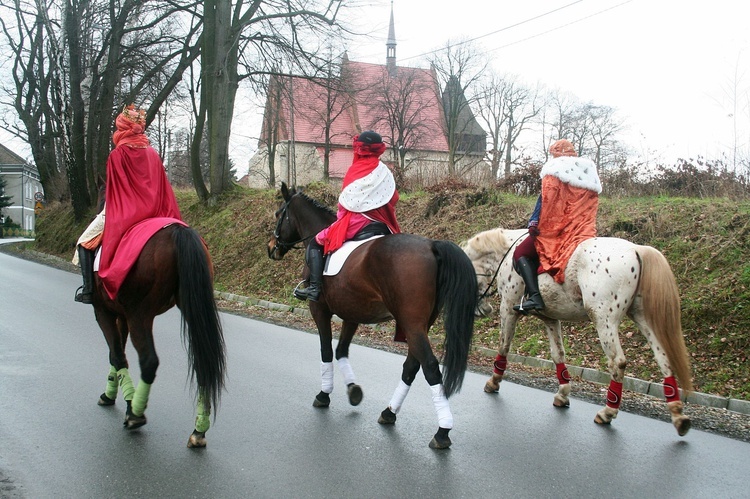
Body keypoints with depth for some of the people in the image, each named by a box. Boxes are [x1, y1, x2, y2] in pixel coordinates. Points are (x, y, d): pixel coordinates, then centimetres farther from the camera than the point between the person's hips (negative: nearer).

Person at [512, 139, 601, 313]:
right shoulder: (589, 173, 17)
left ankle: (533, 295, -19)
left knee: (521, 253, 1)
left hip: (554, 228, -7)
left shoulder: (554, 170, -2)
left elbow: (545, 200, -9)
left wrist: (534, 222, -6)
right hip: (584, 231, 7)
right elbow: (591, 207, 19)